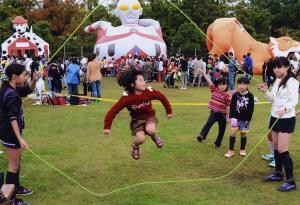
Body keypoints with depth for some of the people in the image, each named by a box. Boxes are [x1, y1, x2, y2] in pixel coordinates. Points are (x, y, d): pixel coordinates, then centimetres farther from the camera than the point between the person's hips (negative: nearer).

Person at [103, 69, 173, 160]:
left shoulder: (149, 92, -19)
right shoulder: (126, 97, -24)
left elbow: (162, 97, 0)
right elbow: (113, 111, -21)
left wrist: (169, 111, 9)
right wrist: (107, 127, -22)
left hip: (149, 116, 1)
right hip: (137, 119, -1)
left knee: (150, 130, -33)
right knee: (140, 139, -25)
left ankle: (154, 136, 7)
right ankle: (135, 146, 14)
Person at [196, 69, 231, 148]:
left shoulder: (227, 96, -8)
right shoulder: (214, 90, 2)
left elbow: (228, 107, -7)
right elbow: (209, 81, -3)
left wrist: (227, 117, -7)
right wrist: (203, 73, -6)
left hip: (222, 114, -1)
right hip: (214, 112, 1)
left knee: (222, 130, 7)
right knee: (209, 123, -23)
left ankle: (217, 144, 22)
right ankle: (202, 135, -41)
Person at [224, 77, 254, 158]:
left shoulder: (250, 96, -7)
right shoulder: (235, 95, -3)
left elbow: (251, 109, -5)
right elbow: (232, 107, -1)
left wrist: (248, 119, -8)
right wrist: (232, 117, -9)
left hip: (245, 119, -1)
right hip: (236, 118, 1)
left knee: (243, 133, 10)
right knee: (233, 133, -2)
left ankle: (242, 150, 26)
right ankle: (231, 150, 5)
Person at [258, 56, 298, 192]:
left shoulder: (292, 82, -15)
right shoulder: (277, 81, 10)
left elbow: (294, 100, -23)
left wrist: (285, 108, -41)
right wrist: (265, 91, -4)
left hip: (287, 119, -8)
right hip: (275, 117, 8)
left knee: (282, 149, -9)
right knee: (275, 147, 15)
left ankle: (290, 181, -2)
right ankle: (278, 173, 31)